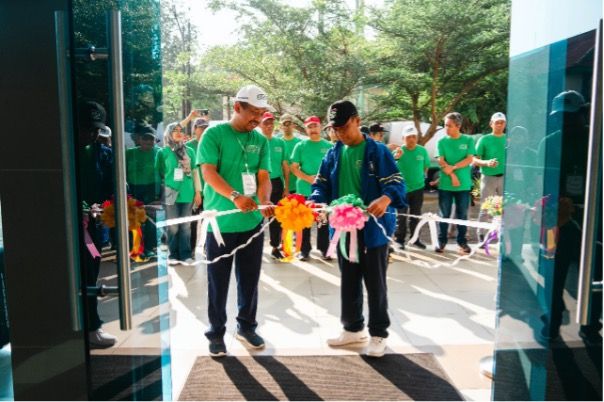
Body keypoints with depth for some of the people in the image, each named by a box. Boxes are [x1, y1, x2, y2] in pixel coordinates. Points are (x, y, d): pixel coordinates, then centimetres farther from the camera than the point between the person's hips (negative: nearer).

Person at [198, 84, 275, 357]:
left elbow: (264, 176, 0)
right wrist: (235, 196, -32)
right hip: (220, 221, -4)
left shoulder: (261, 140, 6)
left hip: (252, 221, 4)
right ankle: (216, 332, 23)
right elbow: (209, 172, -16)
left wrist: (264, 201, -21)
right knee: (218, 281, 7)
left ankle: (246, 326, 31)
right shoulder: (214, 134, -7)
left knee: (249, 279, 14)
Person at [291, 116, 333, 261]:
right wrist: (308, 178, -16)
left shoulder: (329, 146, 4)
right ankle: (304, 250, 15)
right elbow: (294, 167, -1)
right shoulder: (300, 146, 1)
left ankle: (324, 248, 20)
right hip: (305, 190, -1)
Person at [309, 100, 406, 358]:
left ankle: (378, 334, 20)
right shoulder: (333, 154, 8)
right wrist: (315, 201, -13)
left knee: (375, 283, 6)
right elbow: (322, 185, 10)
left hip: (373, 228, -5)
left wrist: (386, 199, -36)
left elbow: (396, 182, -14)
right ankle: (353, 329, 32)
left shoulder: (377, 151, -8)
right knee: (349, 281, 16)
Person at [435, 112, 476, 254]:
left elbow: (469, 159, -7)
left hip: (463, 184, 0)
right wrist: (452, 176, -14)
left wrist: (452, 167, -16)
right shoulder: (442, 141, 3)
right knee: (444, 214, 5)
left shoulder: (468, 140, 1)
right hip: (445, 184, 0)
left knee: (462, 214, 7)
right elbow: (441, 161, -3)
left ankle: (462, 241, 18)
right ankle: (441, 241, 15)